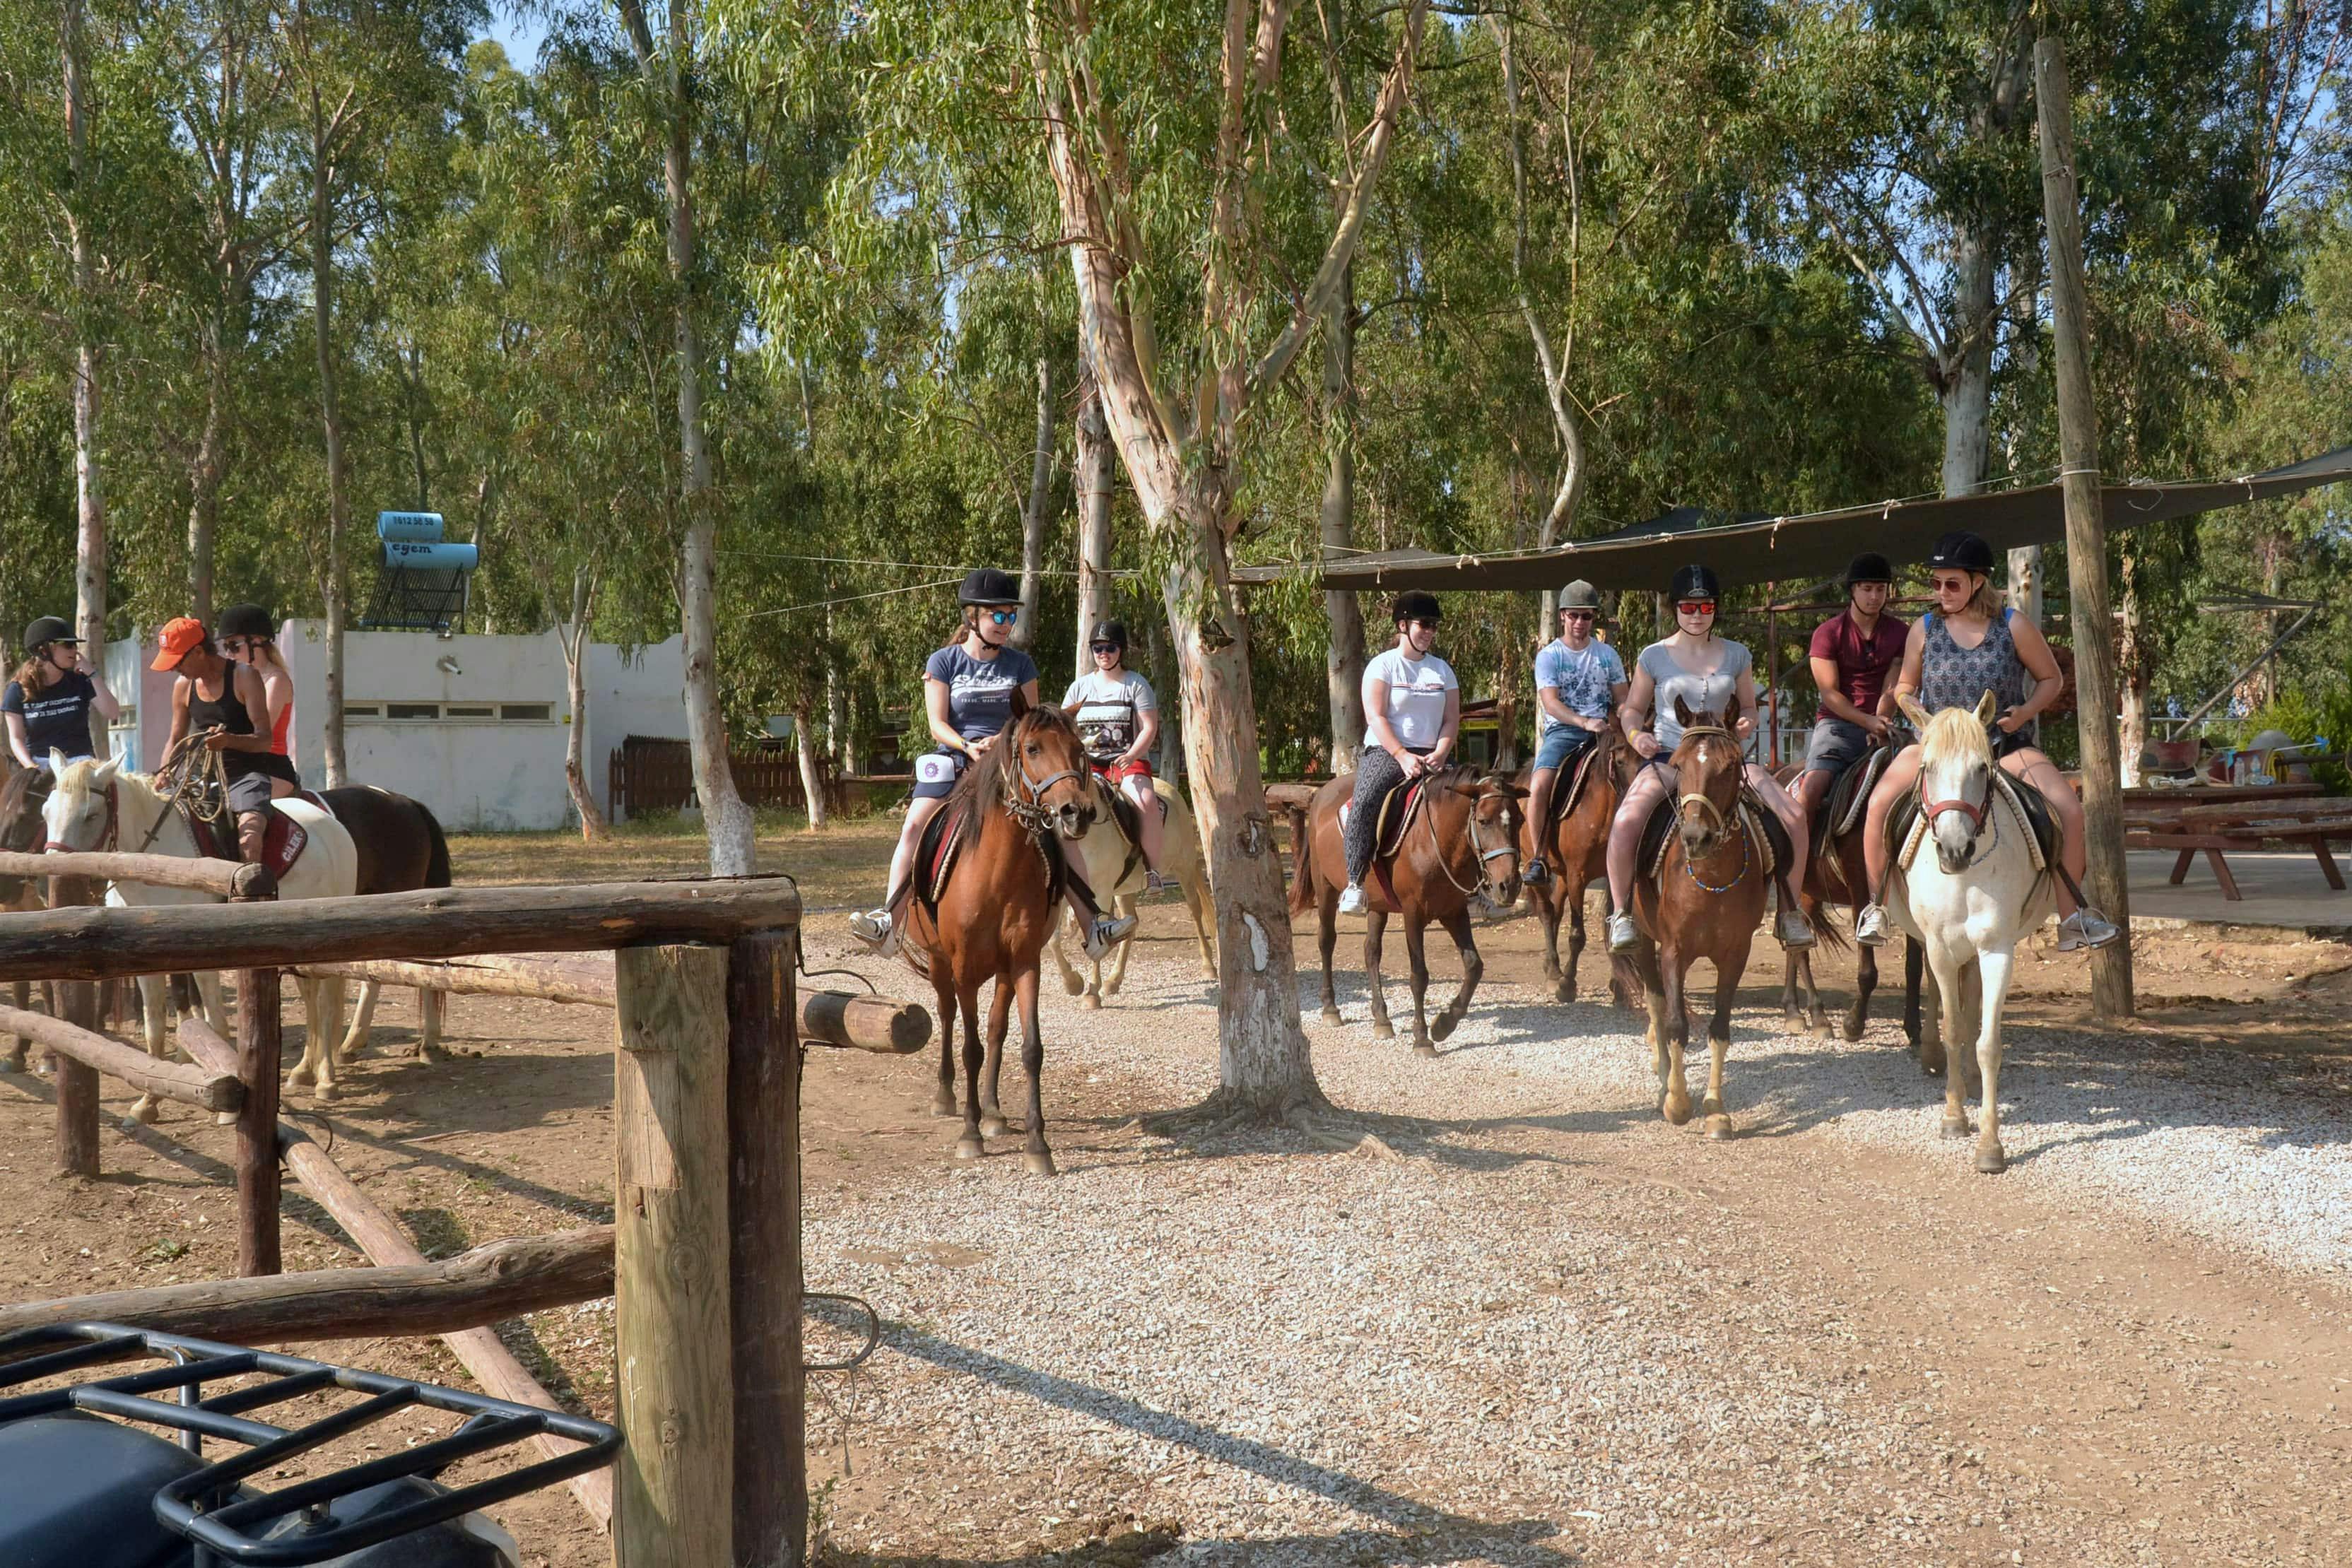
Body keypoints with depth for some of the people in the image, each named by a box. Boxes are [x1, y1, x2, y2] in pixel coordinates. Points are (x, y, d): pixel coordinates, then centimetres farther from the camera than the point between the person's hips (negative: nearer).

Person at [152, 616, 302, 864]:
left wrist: (229, 740, -35)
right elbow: (176, 741, 17)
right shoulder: (183, 687, 8)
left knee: (249, 834, -31)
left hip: (250, 775, -7)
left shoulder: (244, 676, -9)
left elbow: (264, 739, -15)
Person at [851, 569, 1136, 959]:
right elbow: (938, 724, -5)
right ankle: (888, 922, -24)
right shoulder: (944, 662, 0)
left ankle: (1093, 925, -5)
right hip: (953, 757, -1)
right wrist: (967, 746, -24)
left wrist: (1002, 740, -17)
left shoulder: (1020, 664, 6)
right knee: (915, 827, -22)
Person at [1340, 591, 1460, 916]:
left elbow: (1452, 720, 10)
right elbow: (1376, 717, -8)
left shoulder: (1442, 669, 15)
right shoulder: (1383, 665, 2)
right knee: (1366, 801, -32)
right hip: (1386, 752, -4)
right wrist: (1403, 756, -19)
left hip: (1430, 757, 4)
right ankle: (1355, 883, -27)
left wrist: (1439, 754, -9)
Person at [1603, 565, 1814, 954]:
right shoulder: (1654, 657, 2)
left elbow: (1748, 707, 16)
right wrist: (1636, 735, -11)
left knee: (1793, 817, -15)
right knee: (1626, 821, -31)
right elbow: (1633, 709, 11)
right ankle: (1621, 914, -11)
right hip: (1667, 755, -2)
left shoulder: (1736, 656, 7)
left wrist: (1746, 724, -8)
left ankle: (1789, 911, 4)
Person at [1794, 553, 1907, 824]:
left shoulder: (1900, 634, 9)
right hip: (1837, 723, -3)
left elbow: (1892, 689, 2)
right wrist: (1868, 721, -18)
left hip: (1879, 726, 3)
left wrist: (1880, 724, -16)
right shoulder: (1828, 633, 0)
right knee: (1812, 786, -25)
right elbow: (1830, 693, -6)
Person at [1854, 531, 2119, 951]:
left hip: (2005, 746, 0)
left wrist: (2025, 712, -13)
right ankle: (1876, 905, -9)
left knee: (2069, 810, -20)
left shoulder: (2014, 627, -4)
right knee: (1881, 801, -24)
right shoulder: (1924, 629, 0)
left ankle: (2071, 915, -6)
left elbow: (2051, 679, 6)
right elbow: (1905, 688, 12)